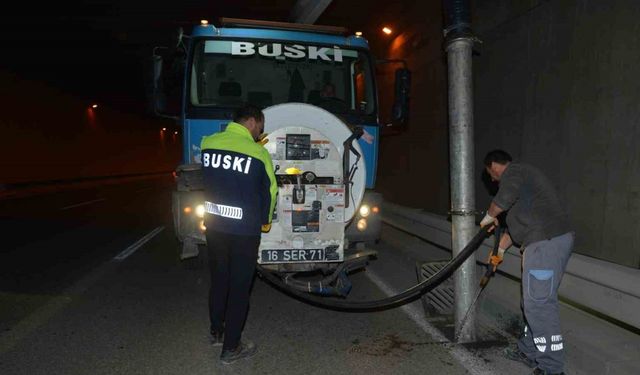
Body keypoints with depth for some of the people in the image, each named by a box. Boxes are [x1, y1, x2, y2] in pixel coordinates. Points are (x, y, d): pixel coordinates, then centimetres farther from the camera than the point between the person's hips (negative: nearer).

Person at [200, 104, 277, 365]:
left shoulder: (207, 144, -2)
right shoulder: (258, 154, -14)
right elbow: (269, 191, -3)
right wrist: (265, 221, 17)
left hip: (213, 225, 5)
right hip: (244, 230, -5)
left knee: (218, 280, 21)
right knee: (239, 287, 8)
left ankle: (216, 332, 39)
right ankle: (231, 348, 19)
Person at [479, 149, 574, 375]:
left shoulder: (513, 171, -4)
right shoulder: (519, 175, 27)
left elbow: (504, 199, -25)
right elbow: (515, 224, 32)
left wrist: (488, 218, -5)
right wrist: (500, 250, 38)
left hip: (547, 243, -11)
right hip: (548, 241, 11)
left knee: (539, 304, -7)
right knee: (533, 302, 18)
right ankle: (529, 351, 30)